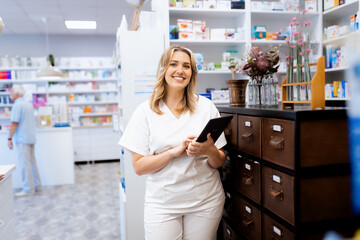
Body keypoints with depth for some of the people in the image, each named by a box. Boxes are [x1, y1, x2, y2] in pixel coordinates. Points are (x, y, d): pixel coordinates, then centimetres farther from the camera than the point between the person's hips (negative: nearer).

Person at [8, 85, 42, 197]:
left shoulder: (17, 105, -12)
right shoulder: (28, 104, 15)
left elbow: (14, 123, -17)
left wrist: (9, 138, -12)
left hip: (22, 139, -9)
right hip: (31, 138, 9)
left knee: (24, 164, -4)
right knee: (32, 162, 13)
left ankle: (28, 189, -1)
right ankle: (36, 186, 19)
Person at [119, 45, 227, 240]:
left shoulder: (206, 107, 0)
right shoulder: (146, 111, -4)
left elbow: (219, 162, 3)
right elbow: (139, 167, -7)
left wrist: (209, 151, -19)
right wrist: (175, 151, -20)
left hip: (205, 202, 2)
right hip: (162, 204, -1)